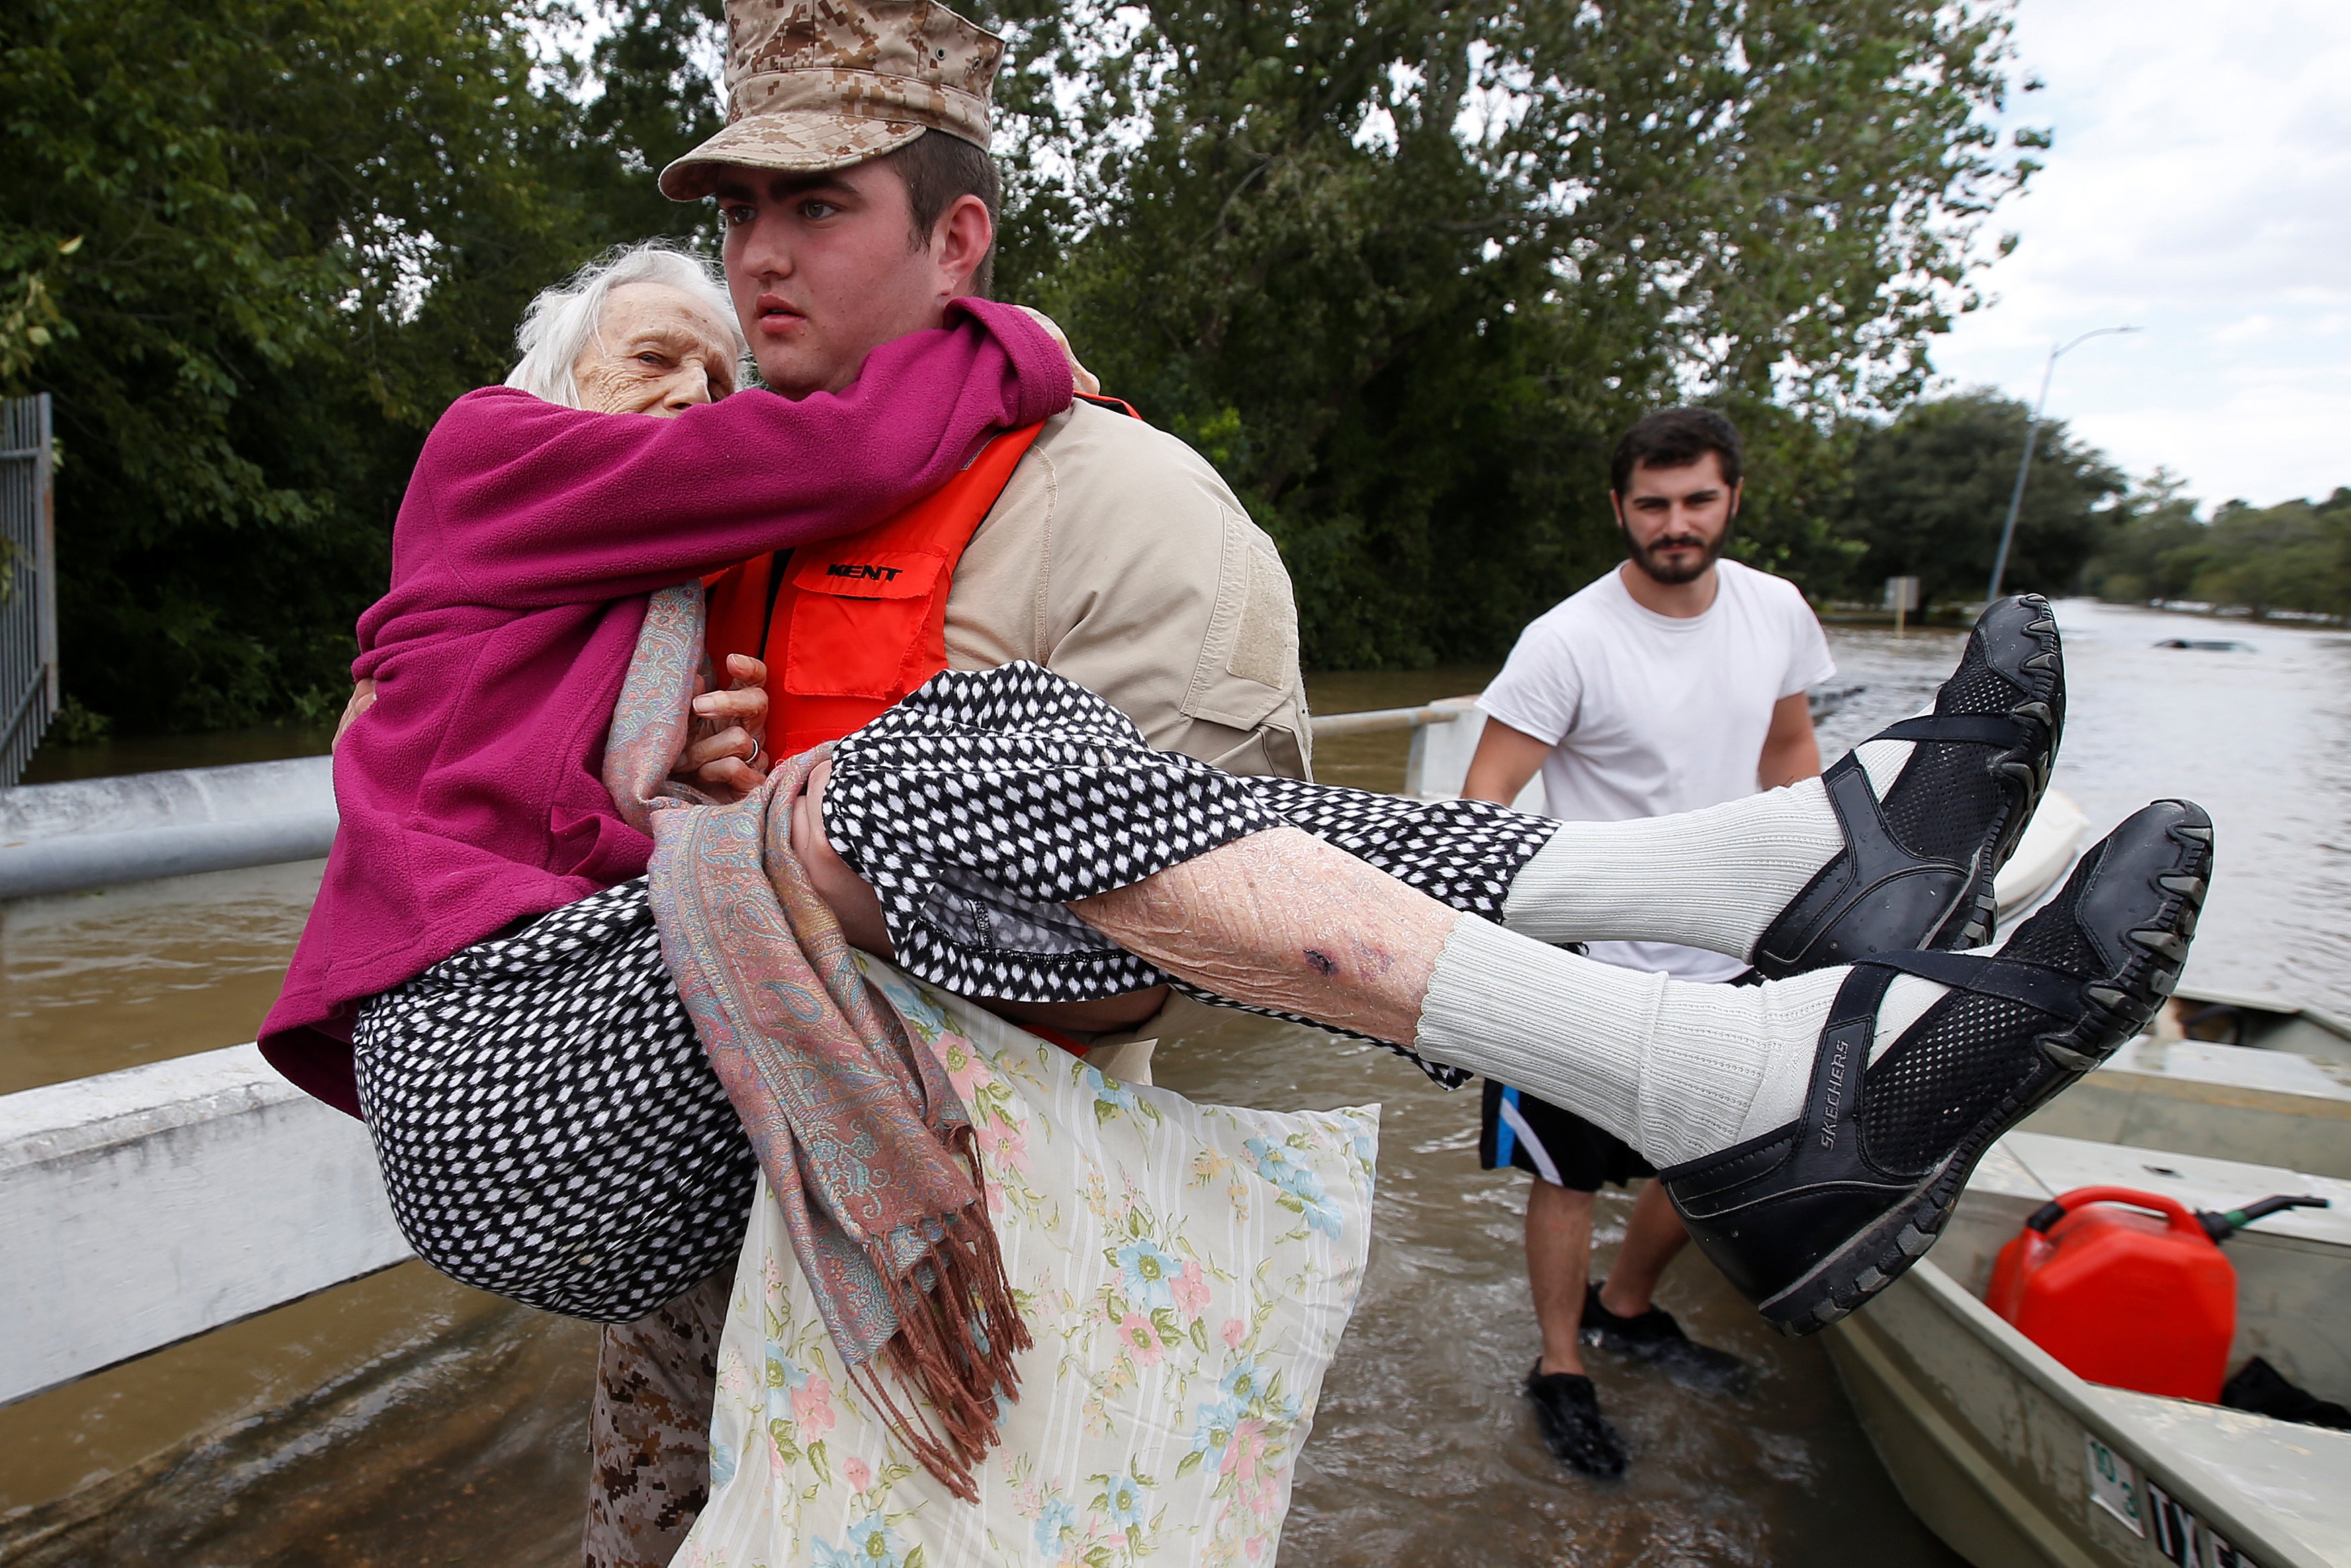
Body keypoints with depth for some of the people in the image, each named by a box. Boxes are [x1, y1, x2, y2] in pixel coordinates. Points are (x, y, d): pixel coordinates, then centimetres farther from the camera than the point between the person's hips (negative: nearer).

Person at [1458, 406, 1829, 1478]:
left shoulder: (1776, 610, 0)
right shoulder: (1568, 643, -19)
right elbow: (1484, 800, -20)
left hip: (1728, 955, 6)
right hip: (1595, 963, -6)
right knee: (1570, 1176, 7)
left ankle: (1627, 1311, 46)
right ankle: (1561, 1369, 31)